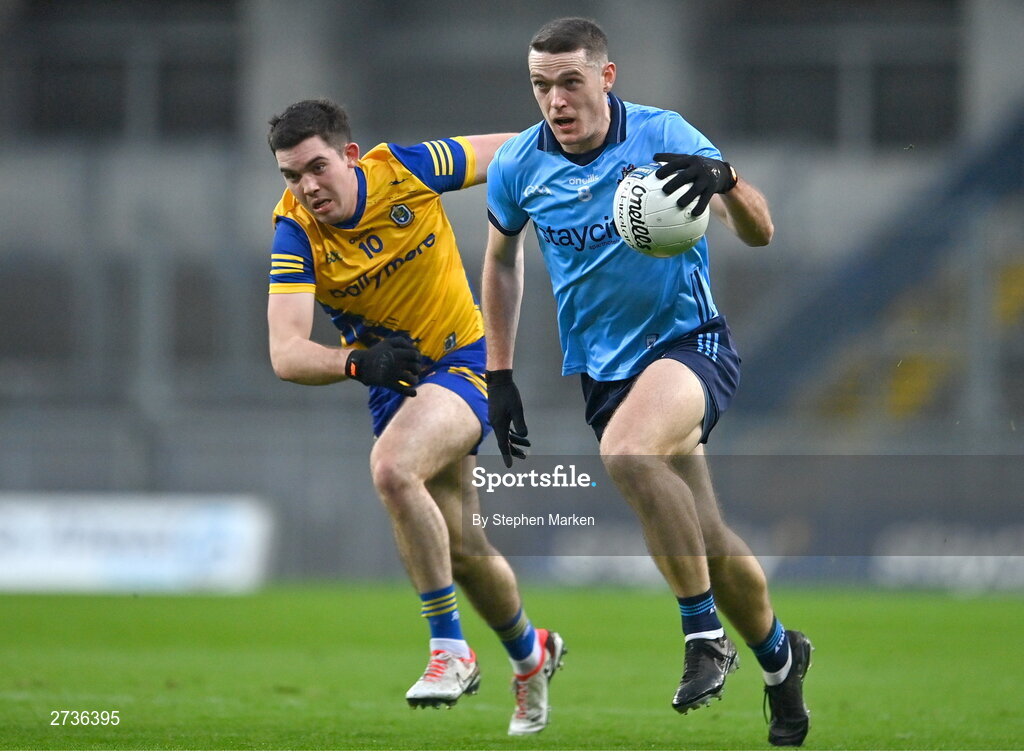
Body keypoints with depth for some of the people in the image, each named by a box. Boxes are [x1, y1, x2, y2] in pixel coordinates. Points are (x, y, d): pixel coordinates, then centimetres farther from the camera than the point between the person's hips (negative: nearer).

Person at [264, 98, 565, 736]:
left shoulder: (407, 169, -19)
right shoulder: (295, 232, -18)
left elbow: (513, 152, -3)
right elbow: (286, 355, -28)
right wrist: (357, 362, -45)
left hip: (464, 362, -4)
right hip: (393, 383, 4)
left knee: (392, 468, -32)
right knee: (462, 548, 14)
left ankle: (450, 649, -22)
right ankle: (530, 653, 43)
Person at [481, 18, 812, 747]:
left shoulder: (663, 136, -15)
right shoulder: (518, 167, -3)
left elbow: (759, 233, -21)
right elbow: (502, 259, 17)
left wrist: (724, 182, -43)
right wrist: (499, 375, 15)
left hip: (690, 344, -5)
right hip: (604, 370, 5)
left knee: (627, 451, -36)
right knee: (705, 540, 7)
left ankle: (705, 633, -23)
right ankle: (778, 654, 35)